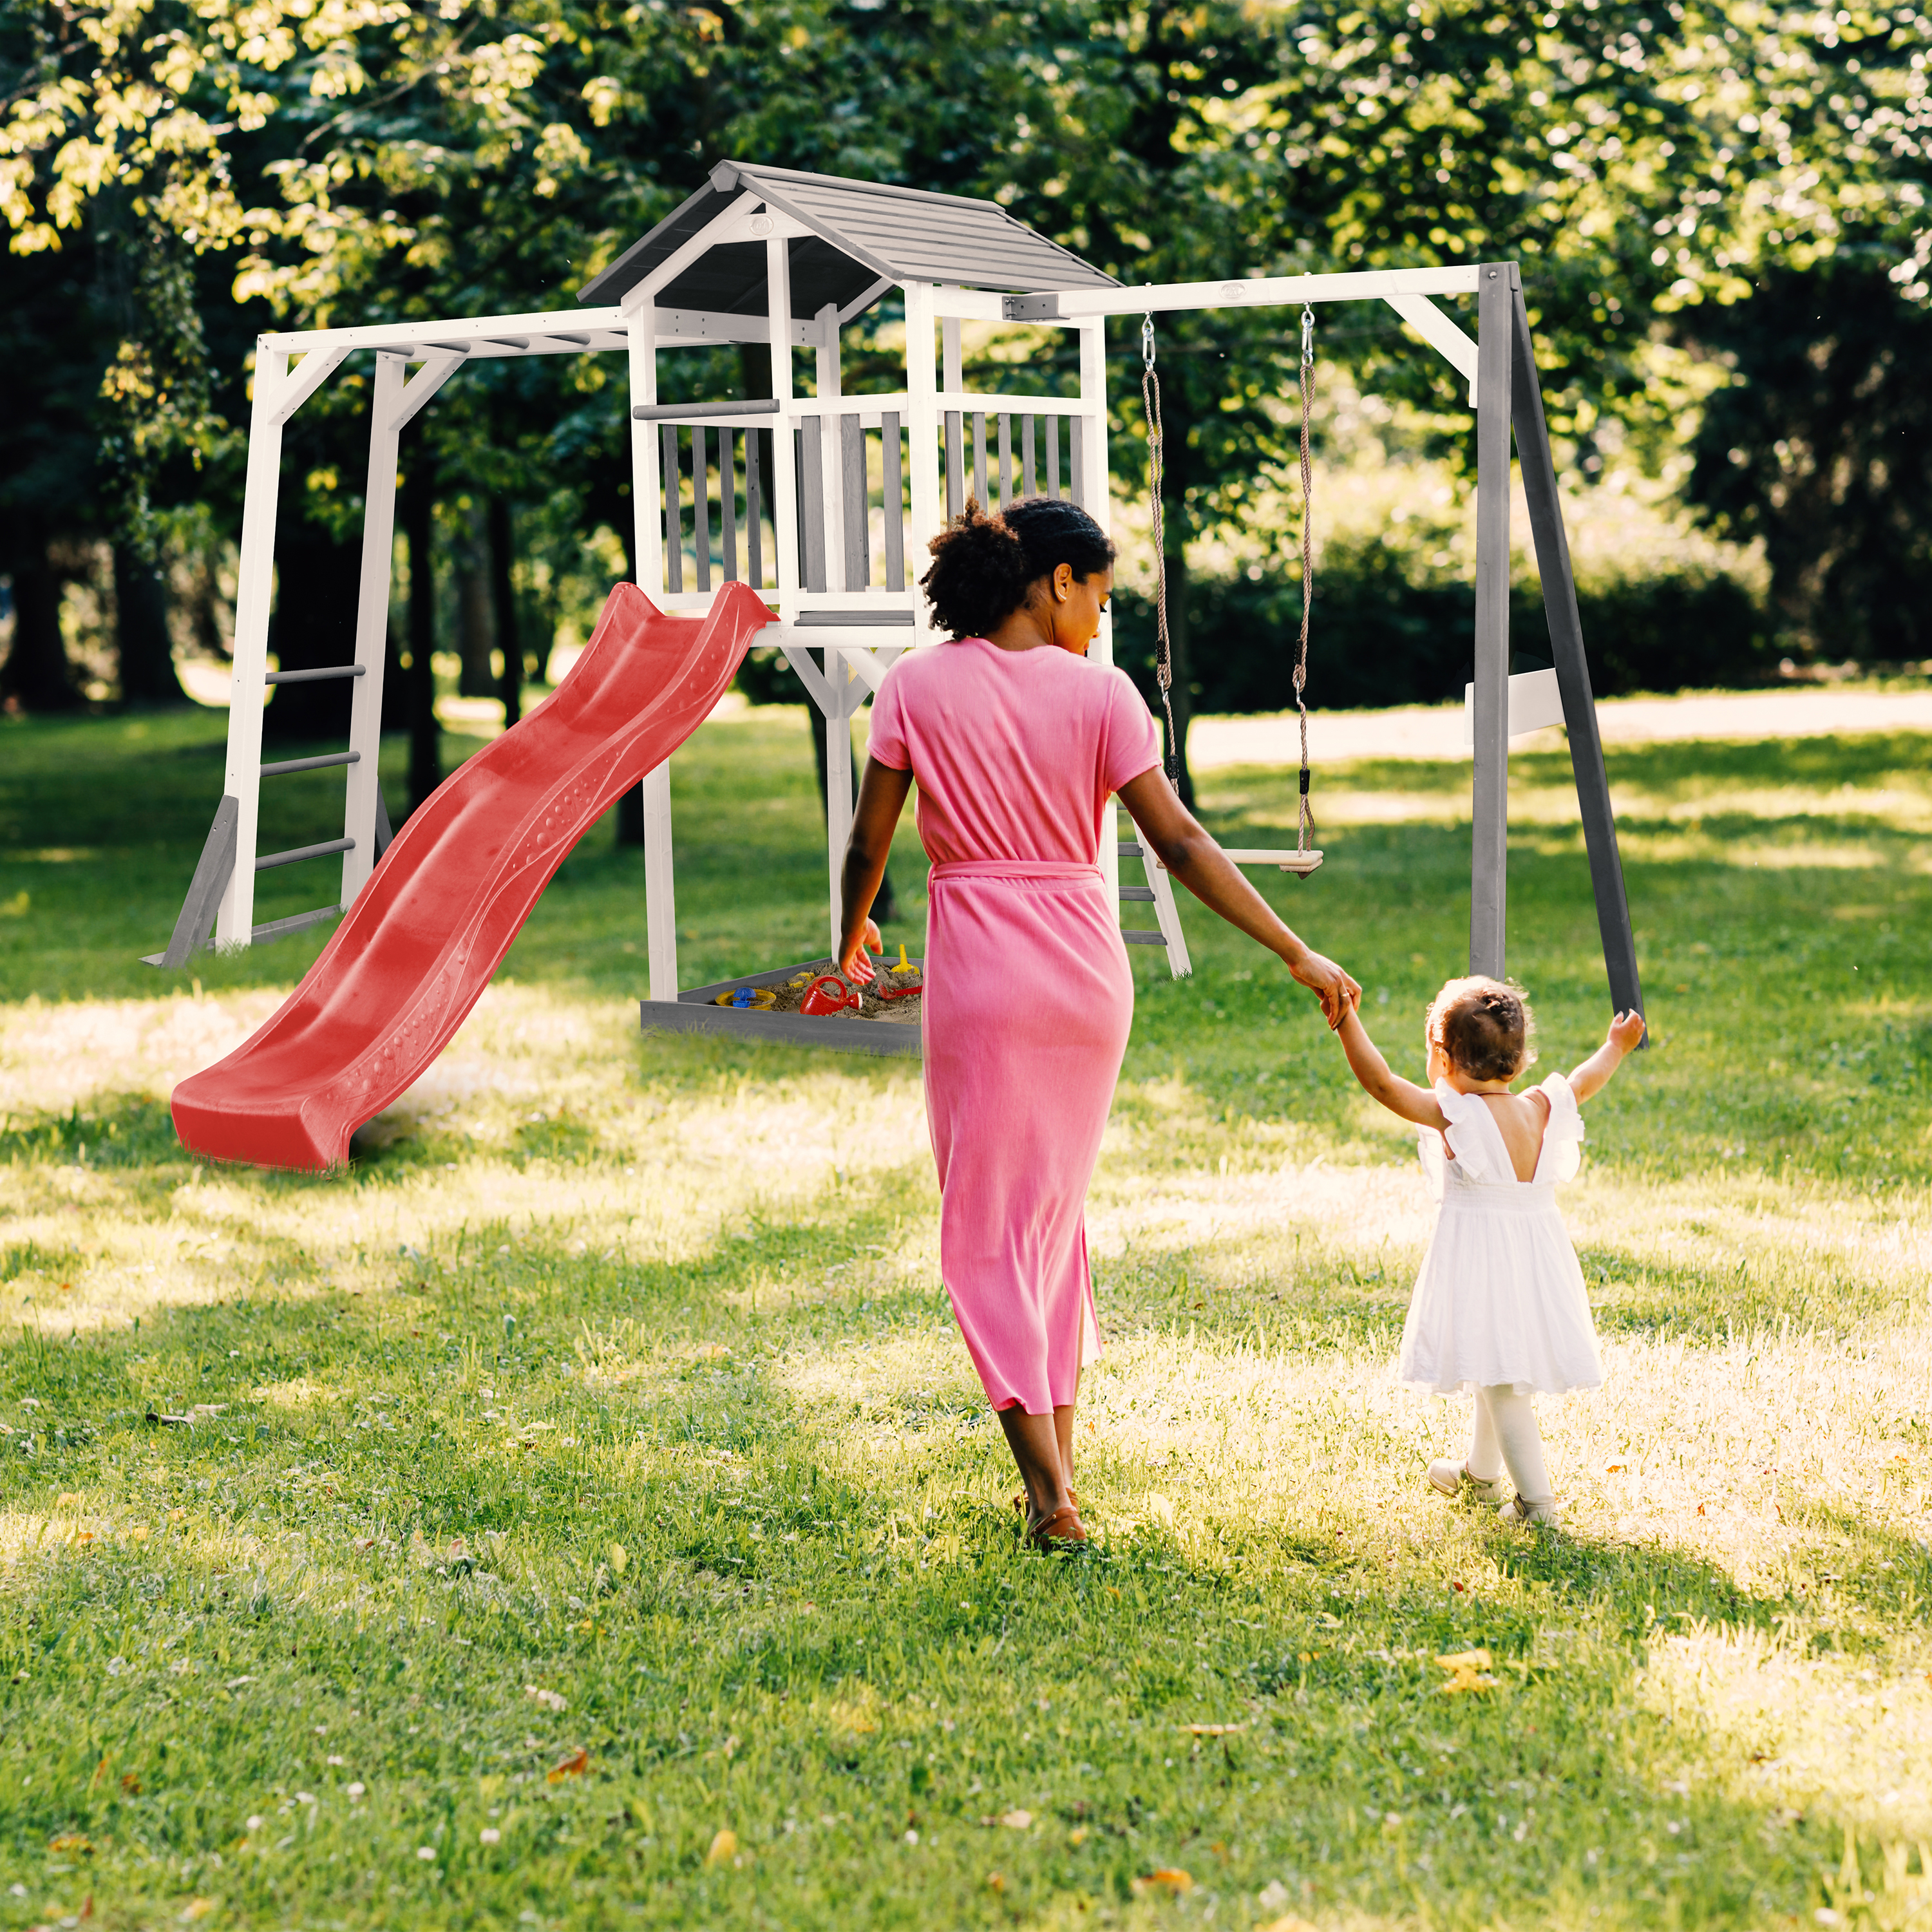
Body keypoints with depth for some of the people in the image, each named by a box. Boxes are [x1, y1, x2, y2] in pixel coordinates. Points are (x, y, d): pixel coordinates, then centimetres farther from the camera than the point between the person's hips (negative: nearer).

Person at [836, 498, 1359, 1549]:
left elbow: (868, 842, 1)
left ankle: (1049, 1492, -4)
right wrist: (1298, 955, -3)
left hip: (979, 969, -2)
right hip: (1087, 966, 2)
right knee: (1057, 1208, 19)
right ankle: (1057, 1461, 22)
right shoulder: (1099, 692, -3)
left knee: (987, 1225, 4)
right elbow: (1180, 843, -7)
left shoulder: (917, 685, -3)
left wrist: (853, 934, 21)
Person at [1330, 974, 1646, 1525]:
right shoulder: (1542, 1109, 1)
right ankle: (1480, 1472, 42)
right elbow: (1583, 1083, 20)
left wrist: (1346, 1020, -23)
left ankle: (1536, 1499, -4)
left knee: (1501, 1380, -3)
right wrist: (1615, 1048, 38)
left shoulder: (1453, 1114, -17)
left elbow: (1380, 1082, -23)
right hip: (1538, 1251, 7)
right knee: (1500, 1373, 24)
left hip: (1480, 1260, -7)